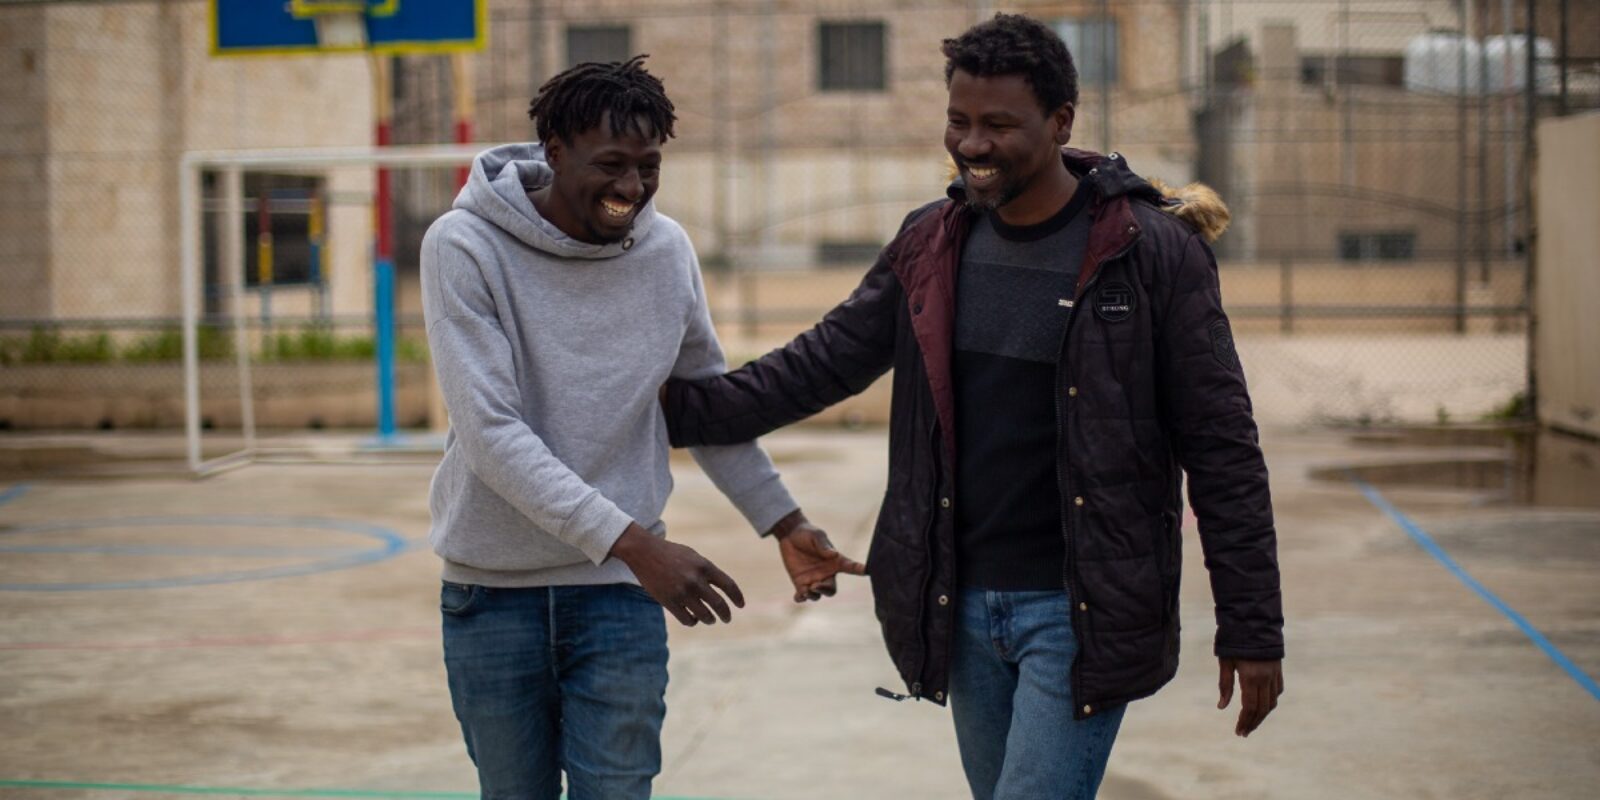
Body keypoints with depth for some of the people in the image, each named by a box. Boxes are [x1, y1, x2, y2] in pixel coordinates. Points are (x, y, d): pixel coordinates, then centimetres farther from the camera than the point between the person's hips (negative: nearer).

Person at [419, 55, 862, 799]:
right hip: (494, 589, -2)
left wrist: (783, 521, 8)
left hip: (620, 592, 2)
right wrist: (631, 541, -28)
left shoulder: (667, 249, -1)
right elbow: (491, 432, -21)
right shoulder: (464, 247, -14)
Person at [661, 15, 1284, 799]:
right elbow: (824, 361, 12)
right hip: (962, 606, 6)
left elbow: (1221, 450, -8)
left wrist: (1252, 631, -9)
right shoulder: (930, 244, 6)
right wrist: (684, 408, 1)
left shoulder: (1153, 254, -9)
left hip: (1080, 613, -5)